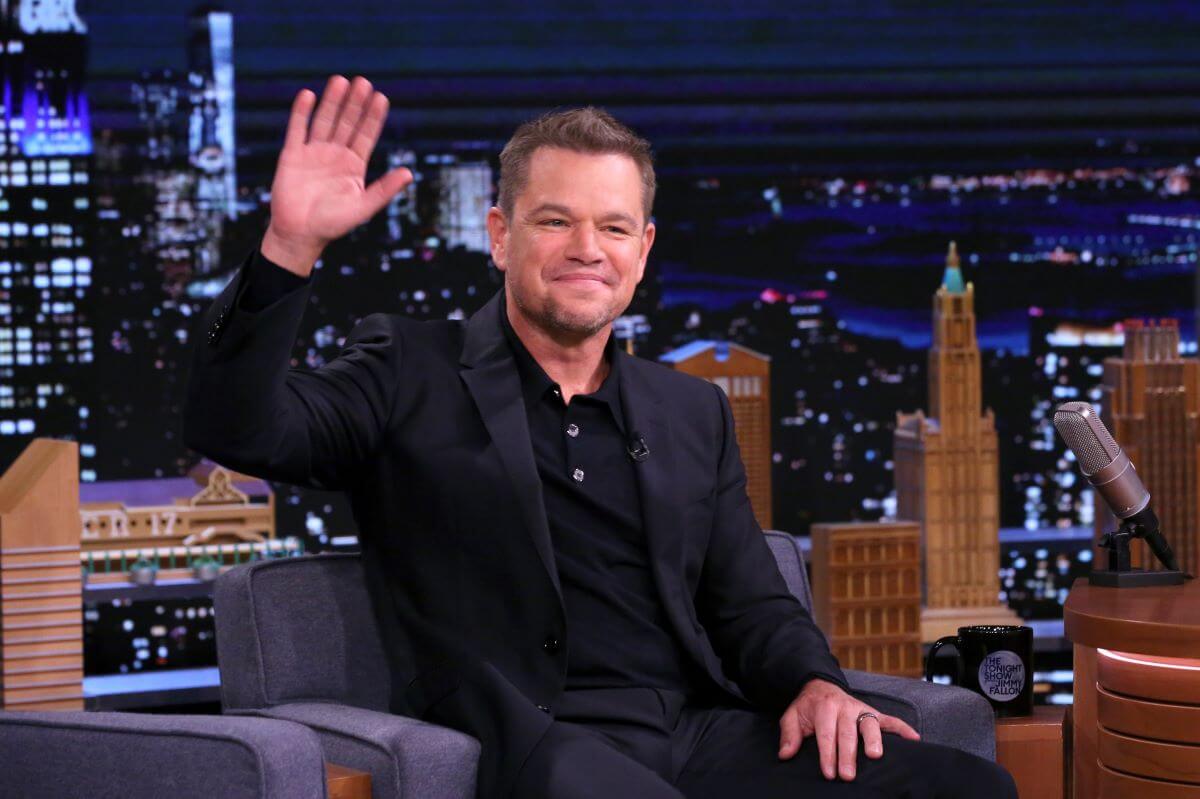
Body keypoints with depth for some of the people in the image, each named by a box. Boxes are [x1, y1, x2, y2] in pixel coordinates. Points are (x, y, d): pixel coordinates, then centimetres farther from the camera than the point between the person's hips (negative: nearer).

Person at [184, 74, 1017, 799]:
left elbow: (751, 603, 20)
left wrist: (816, 684, -3)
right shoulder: (411, 375, 10)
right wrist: (290, 245, -16)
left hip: (697, 731, 5)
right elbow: (236, 430, -3)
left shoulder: (694, 414, 23)